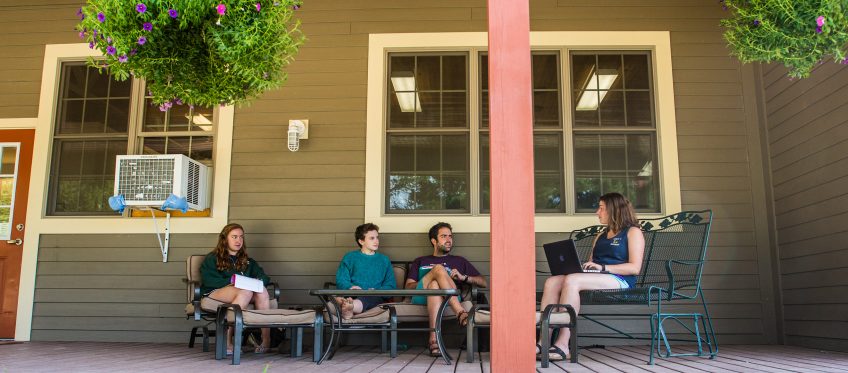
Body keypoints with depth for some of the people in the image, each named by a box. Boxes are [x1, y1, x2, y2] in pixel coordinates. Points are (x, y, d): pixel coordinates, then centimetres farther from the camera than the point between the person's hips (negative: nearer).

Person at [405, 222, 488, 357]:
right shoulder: (420, 262, 33)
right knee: (439, 268, -30)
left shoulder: (459, 261, 32)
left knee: (434, 285, -37)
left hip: (449, 299, 0)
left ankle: (433, 339, -52)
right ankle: (461, 313, -44)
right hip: (421, 297, 0)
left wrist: (463, 277, 2)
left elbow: (484, 283, 22)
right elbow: (408, 287, 15)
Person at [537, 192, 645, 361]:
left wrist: (602, 267, -15)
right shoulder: (601, 235, 31)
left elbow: (635, 267, -6)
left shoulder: (633, 232, 8)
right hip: (597, 278, 7)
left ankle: (562, 344, -36)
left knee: (571, 280, -34)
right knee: (551, 282, -21)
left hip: (619, 280, -7)